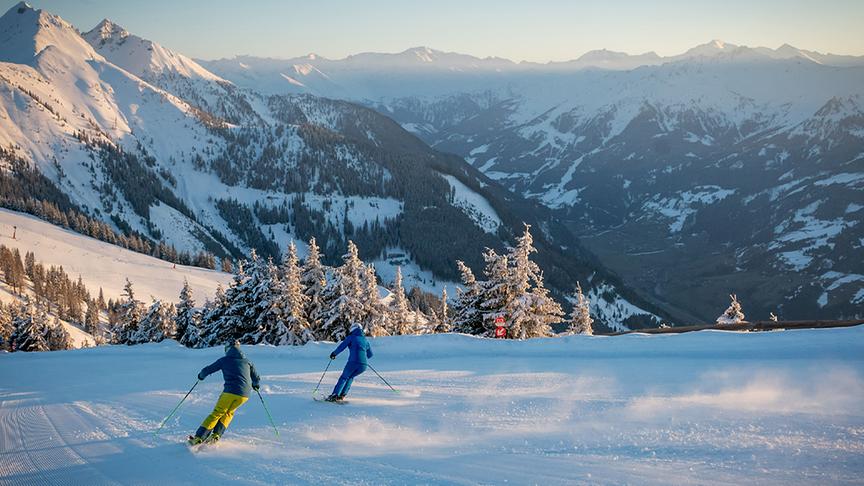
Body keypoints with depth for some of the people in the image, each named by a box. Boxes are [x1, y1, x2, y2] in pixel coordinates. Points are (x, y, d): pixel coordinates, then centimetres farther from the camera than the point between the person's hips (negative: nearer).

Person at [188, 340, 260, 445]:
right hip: (244, 395, 3)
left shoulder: (224, 360, 9)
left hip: (230, 392, -3)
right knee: (229, 412, 26)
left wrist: (201, 376, 33)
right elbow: (256, 379, 21)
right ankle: (216, 435, 12)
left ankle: (199, 437, 4)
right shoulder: (247, 362, 17)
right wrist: (256, 385, 44)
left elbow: (207, 370, 11)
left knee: (216, 414, 11)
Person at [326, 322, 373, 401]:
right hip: (364, 364, 4)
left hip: (353, 362, -4)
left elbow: (342, 347, 2)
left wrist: (334, 354, 18)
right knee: (351, 377, 25)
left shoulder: (351, 337, 5)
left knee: (344, 377, 11)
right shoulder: (365, 340, 20)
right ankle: (342, 395, 16)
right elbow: (370, 354, 26)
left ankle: (335, 395, -3)